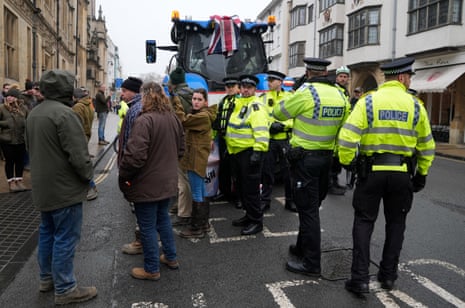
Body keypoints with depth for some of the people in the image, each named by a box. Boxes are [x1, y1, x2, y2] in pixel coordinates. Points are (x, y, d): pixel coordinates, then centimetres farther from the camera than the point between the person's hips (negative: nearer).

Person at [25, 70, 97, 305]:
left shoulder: (34, 113, 10)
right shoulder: (64, 113, -21)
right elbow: (78, 153, -24)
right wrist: (88, 175, -8)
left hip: (43, 186, 10)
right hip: (64, 188, -10)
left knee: (47, 233, 20)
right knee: (65, 238, -1)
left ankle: (47, 278, 34)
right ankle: (65, 289, 9)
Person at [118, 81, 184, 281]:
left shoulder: (144, 120, -23)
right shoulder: (173, 118, 4)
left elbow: (135, 155, -27)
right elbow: (180, 148, 14)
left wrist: (123, 176, -12)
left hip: (147, 184, -8)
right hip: (168, 181, 8)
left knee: (148, 226, 7)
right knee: (163, 219, 24)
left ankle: (151, 269, 21)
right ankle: (170, 257, 36)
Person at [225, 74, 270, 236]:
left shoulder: (256, 105, -13)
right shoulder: (238, 104, 16)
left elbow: (261, 131, -23)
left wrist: (258, 151, -29)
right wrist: (228, 147, 24)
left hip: (249, 152, -10)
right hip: (237, 152, 10)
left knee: (250, 188, -4)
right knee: (242, 186, 17)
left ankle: (256, 221, 8)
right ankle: (249, 215, 31)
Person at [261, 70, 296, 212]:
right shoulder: (263, 98, 9)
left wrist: (283, 125, -16)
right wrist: (270, 125, -16)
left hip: (285, 140, -1)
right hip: (268, 140, 1)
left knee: (288, 171, 5)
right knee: (267, 171, 7)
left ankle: (290, 201, 18)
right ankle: (265, 200, 18)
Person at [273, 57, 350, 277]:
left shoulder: (306, 92, -16)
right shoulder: (340, 96, 5)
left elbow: (278, 113, -5)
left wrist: (294, 93, 10)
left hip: (305, 158, -7)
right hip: (326, 157, 7)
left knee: (308, 209, -1)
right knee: (312, 206, 19)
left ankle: (311, 264, 6)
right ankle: (303, 248, 36)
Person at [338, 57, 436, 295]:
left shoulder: (368, 101, -5)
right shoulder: (415, 105, 1)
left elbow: (348, 137, -14)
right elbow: (426, 145, 7)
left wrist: (345, 162, 0)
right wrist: (422, 173, 18)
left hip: (371, 171, -1)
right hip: (402, 174, 2)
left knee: (364, 222, 7)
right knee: (395, 224, 17)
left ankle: (360, 279, 4)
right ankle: (388, 275, 25)